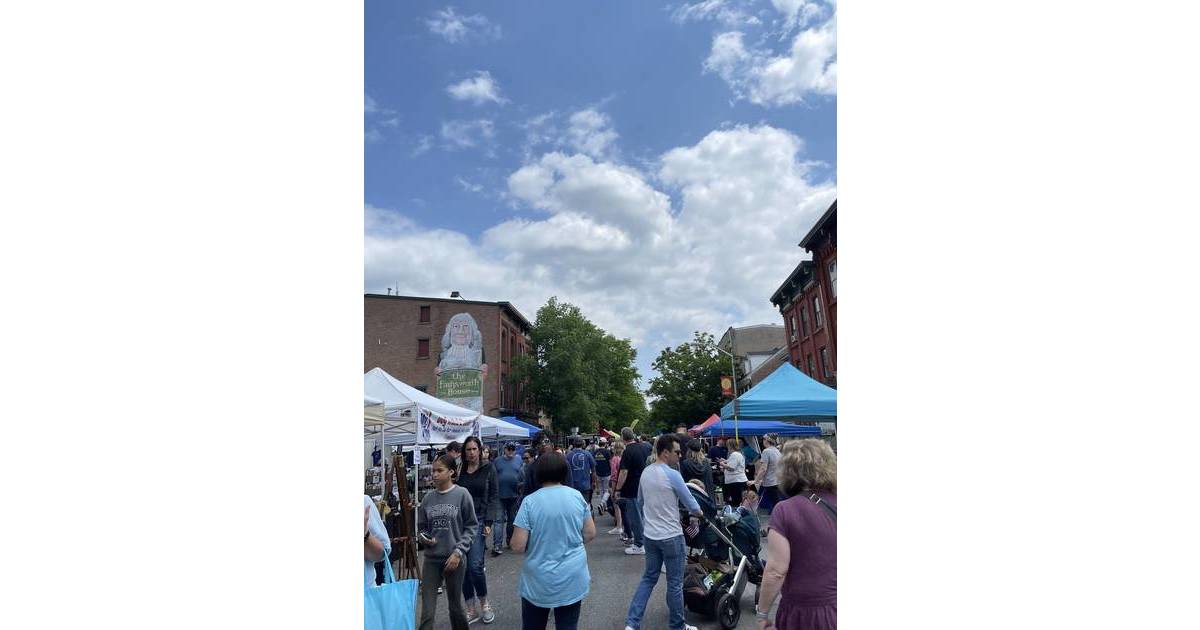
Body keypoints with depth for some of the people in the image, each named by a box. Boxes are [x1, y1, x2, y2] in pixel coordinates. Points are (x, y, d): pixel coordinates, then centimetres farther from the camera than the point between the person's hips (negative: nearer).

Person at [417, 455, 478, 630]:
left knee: (455, 607, 13)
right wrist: (423, 538, -8)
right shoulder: (428, 498, 2)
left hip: (454, 559, -2)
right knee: (427, 612, -1)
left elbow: (471, 526, -4)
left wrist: (458, 551, -12)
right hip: (431, 559, 2)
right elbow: (421, 528, 13)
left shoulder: (462, 494, -8)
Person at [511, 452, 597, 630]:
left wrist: (534, 545, 7)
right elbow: (590, 533, 3)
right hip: (572, 580, 2)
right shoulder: (577, 496, -5)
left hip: (538, 582, -2)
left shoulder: (530, 502, -14)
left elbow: (518, 546, -14)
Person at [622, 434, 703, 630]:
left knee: (649, 578, 16)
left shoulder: (645, 473, 3)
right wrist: (696, 515, 10)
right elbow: (691, 504, -10)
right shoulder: (672, 475, -19)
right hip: (671, 536, -7)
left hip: (650, 535, 7)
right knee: (675, 583, 8)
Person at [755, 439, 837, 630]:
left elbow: (776, 572, -17)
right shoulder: (832, 504, -5)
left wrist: (762, 612, -5)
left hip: (804, 613, -4)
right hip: (833, 608, 4)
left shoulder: (785, 510, -17)